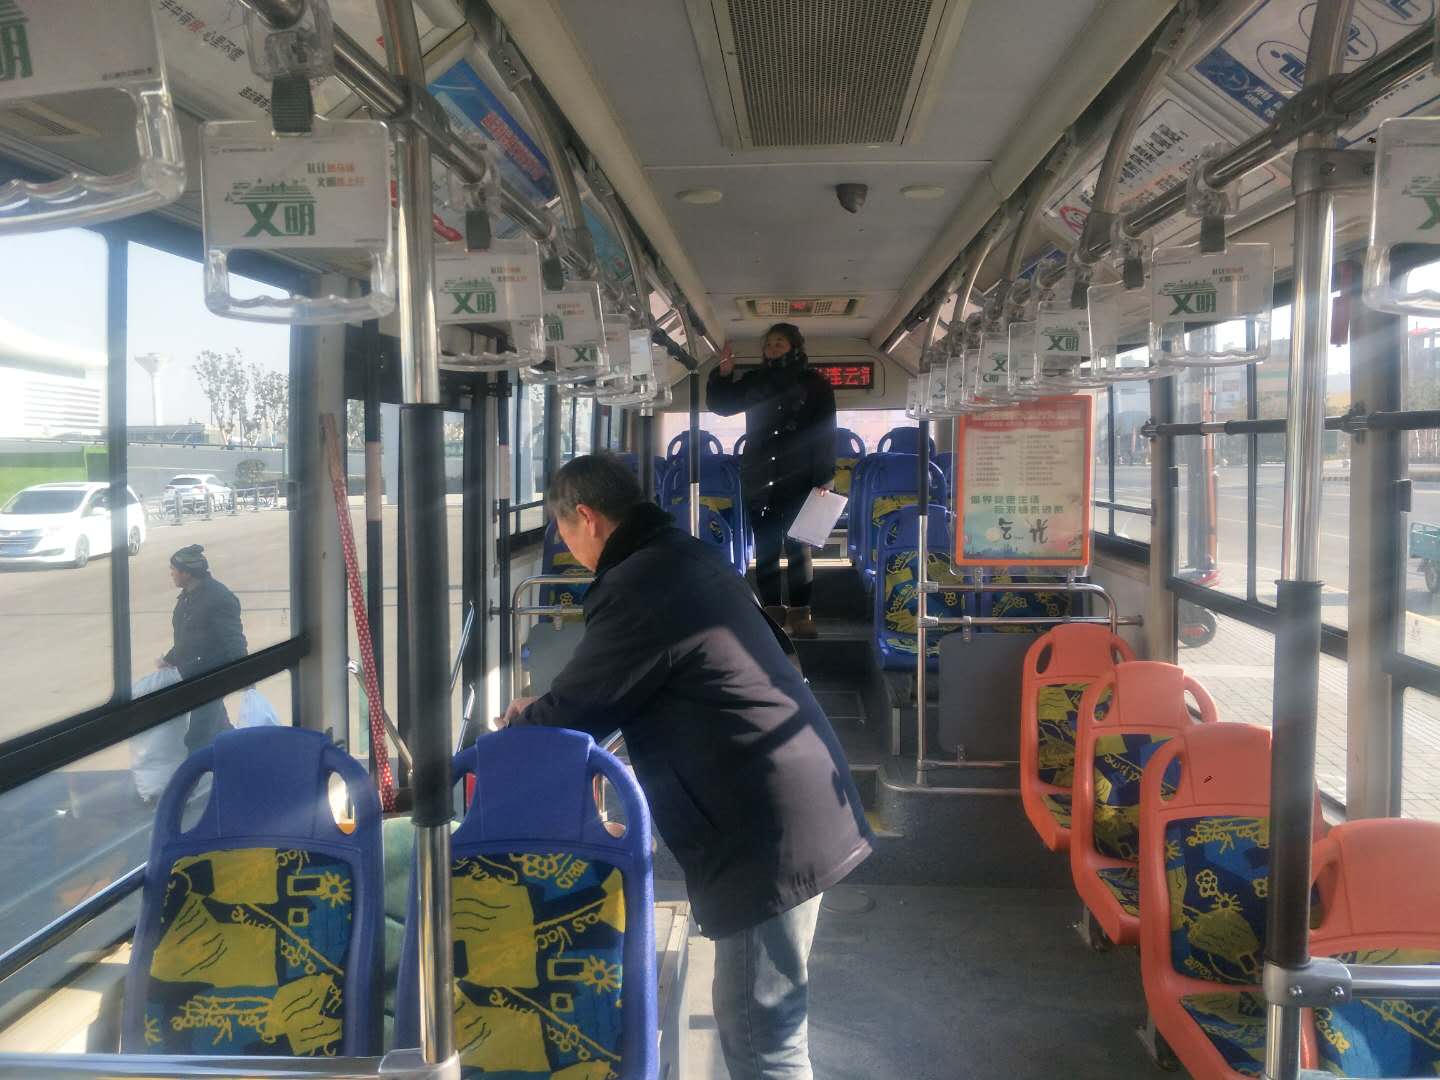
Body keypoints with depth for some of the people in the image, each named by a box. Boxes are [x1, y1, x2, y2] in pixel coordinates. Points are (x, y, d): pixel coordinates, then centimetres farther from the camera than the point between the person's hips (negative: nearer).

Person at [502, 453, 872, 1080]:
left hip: (768, 831, -10)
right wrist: (548, 711, 32)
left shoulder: (637, 589, -18)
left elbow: (574, 712, -9)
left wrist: (520, 725, 11)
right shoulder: (689, 557, 13)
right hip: (805, 805, 10)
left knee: (757, 1027, 3)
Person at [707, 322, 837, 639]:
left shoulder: (814, 384, 0)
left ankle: (800, 613, 5)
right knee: (766, 547, 4)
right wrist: (723, 374, -3)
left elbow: (826, 434, -3)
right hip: (758, 480, 3)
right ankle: (772, 611, 11)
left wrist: (824, 478, -10)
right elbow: (719, 405, 15)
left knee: (797, 546, -1)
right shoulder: (754, 381, 9)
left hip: (798, 481, -3)